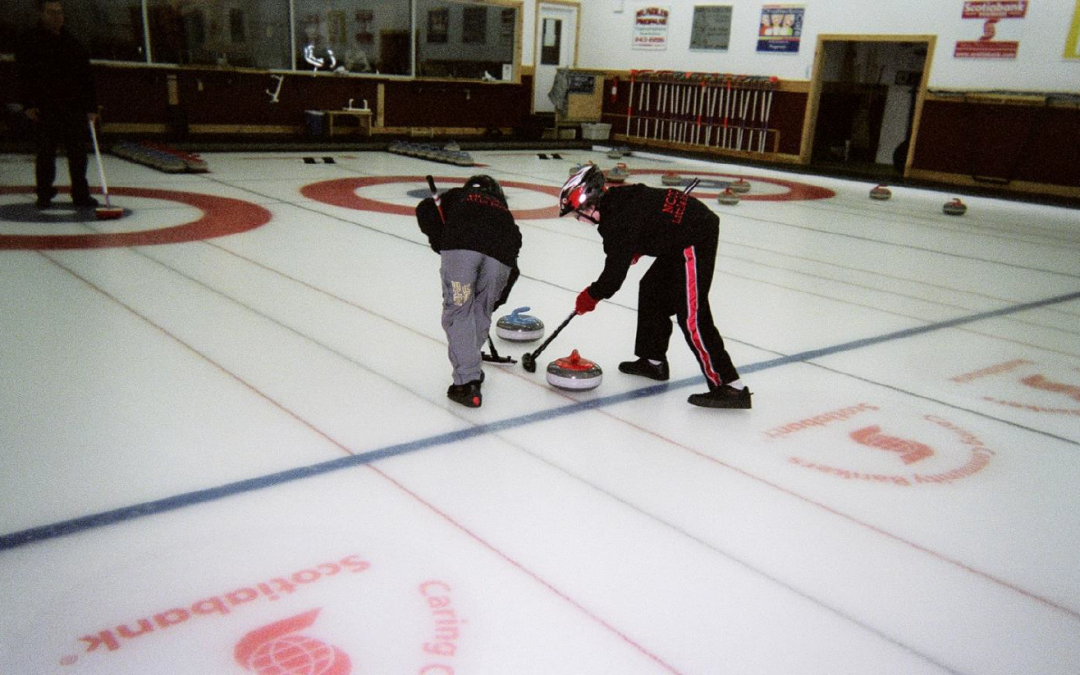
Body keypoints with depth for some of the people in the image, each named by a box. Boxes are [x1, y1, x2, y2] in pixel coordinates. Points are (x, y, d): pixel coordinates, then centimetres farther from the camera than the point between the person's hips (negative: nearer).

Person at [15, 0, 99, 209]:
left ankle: (80, 194, 10)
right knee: (46, 153, 0)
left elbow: (87, 78, 10)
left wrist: (91, 107, 2)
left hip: (74, 108, 3)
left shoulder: (73, 44, 12)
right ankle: (44, 194, 10)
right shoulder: (29, 41, 3)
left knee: (78, 153, 2)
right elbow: (23, 74, -1)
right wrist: (28, 104, -10)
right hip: (45, 108, -2)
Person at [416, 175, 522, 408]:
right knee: (481, 316, 19)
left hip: (461, 246, -3)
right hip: (499, 255, 3)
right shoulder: (505, 213, 41)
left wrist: (441, 245, 24)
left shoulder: (458, 196, 35)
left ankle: (467, 383, 1)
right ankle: (470, 370, 32)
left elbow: (426, 209, 13)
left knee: (458, 313, 5)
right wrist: (493, 303, 44)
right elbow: (512, 270, 37)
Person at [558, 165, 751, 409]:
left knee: (691, 316, -13)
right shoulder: (618, 198, 7)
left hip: (696, 240, -11)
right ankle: (653, 361, 31)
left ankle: (730, 387, -12)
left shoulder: (618, 222, -21)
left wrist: (591, 296, 2)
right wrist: (636, 249, 16)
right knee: (651, 289, 19)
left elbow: (615, 273, -15)